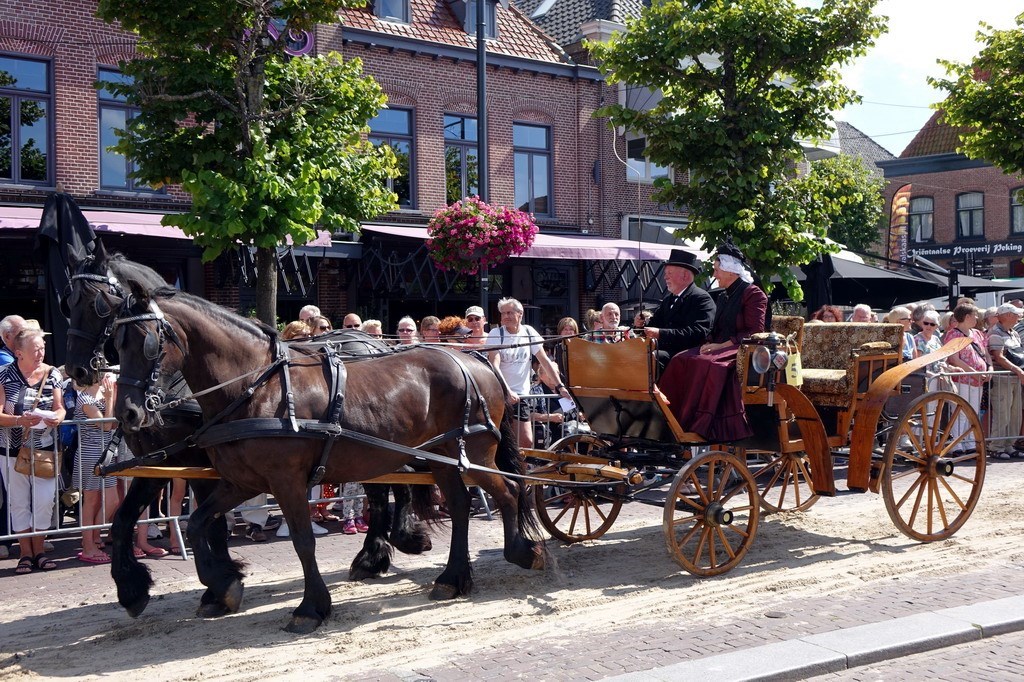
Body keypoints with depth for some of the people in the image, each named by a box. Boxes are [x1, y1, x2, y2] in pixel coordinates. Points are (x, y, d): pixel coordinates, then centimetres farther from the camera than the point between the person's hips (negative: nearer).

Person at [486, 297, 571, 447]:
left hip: (520, 394, 3)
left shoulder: (529, 332, 5)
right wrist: (507, 391, -31)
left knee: (527, 441, -3)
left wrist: (560, 386, -2)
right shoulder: (495, 334, -6)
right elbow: (494, 365, -18)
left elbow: (545, 361, 6)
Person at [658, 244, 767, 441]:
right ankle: (675, 418, -27)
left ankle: (699, 425, -34)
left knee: (706, 363, -35)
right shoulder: (724, 297, 22)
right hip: (720, 348, 8)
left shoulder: (753, 294, -4)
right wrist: (709, 343, 2)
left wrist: (722, 346, -18)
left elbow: (755, 333, -13)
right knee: (681, 360, -18)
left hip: (740, 350, -8)